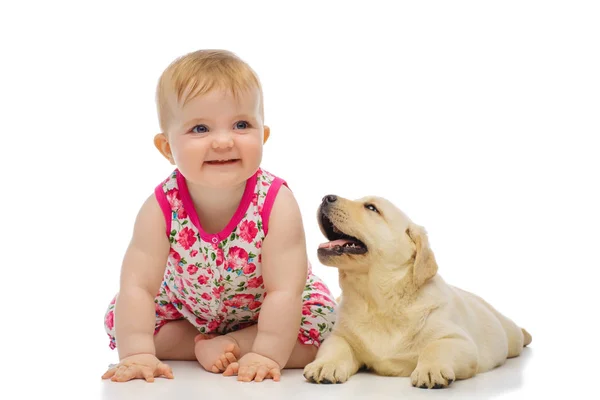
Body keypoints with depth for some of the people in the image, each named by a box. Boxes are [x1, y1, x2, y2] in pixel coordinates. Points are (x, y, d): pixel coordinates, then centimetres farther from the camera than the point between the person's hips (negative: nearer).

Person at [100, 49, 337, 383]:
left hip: (267, 313, -2)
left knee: (320, 324, -26)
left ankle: (231, 344, -15)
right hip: (187, 310, 2)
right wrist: (137, 354, -40)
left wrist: (266, 356, -43)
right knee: (118, 320, -11)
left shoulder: (277, 203, -33)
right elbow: (137, 286, -29)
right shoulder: (161, 208, -28)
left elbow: (284, 290, -35)